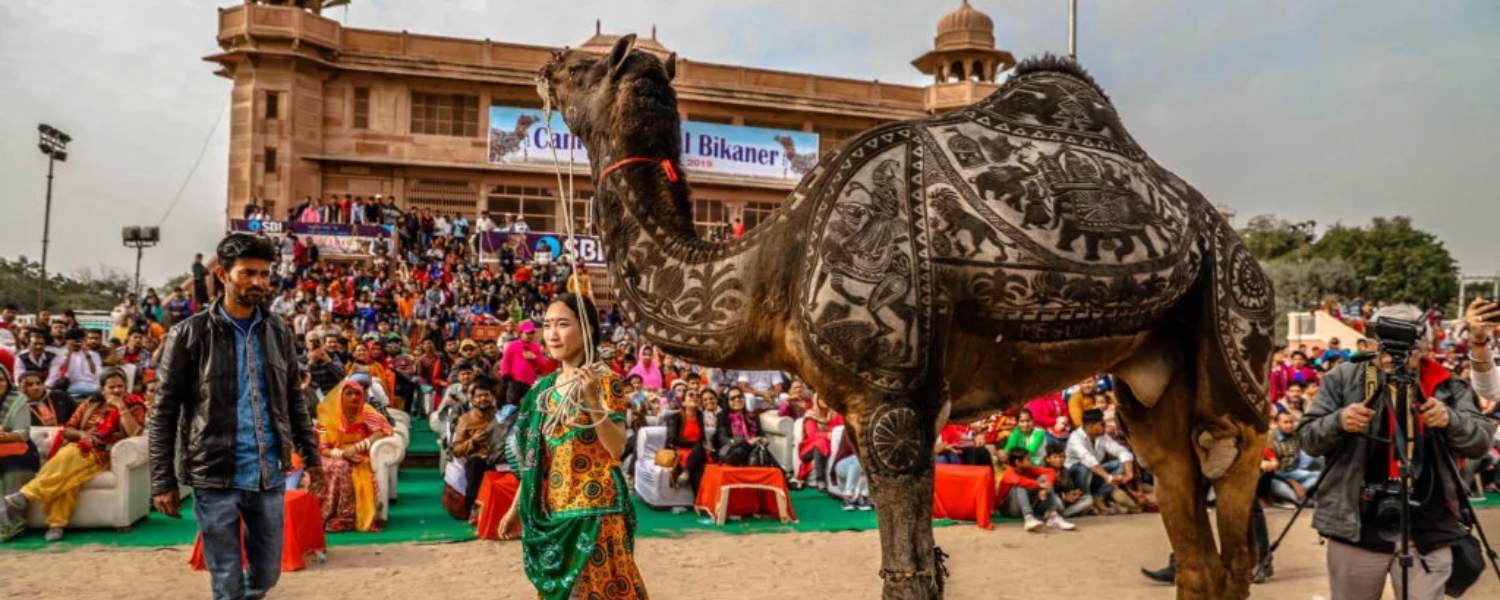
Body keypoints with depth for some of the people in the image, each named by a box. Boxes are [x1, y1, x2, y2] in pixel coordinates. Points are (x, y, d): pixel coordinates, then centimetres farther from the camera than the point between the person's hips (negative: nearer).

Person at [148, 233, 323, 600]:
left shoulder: (278, 332, 6)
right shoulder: (189, 335, -6)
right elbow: (164, 412, -4)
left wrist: (310, 454, 9)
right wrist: (162, 482, -7)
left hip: (270, 474, 4)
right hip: (215, 476, -3)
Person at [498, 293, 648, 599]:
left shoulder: (605, 381, -8)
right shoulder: (545, 388, 9)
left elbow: (617, 448, -17)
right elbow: (535, 457, 15)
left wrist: (592, 399, -26)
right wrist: (516, 507, 17)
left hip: (594, 506, -6)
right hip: (554, 508, 6)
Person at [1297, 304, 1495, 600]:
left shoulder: (1447, 386, 5)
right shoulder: (1343, 378, 0)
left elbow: (1482, 442, 0)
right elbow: (1307, 438, -2)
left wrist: (1451, 420, -20)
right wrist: (1338, 422, -22)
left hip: (1428, 533, 1)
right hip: (1356, 529, 0)